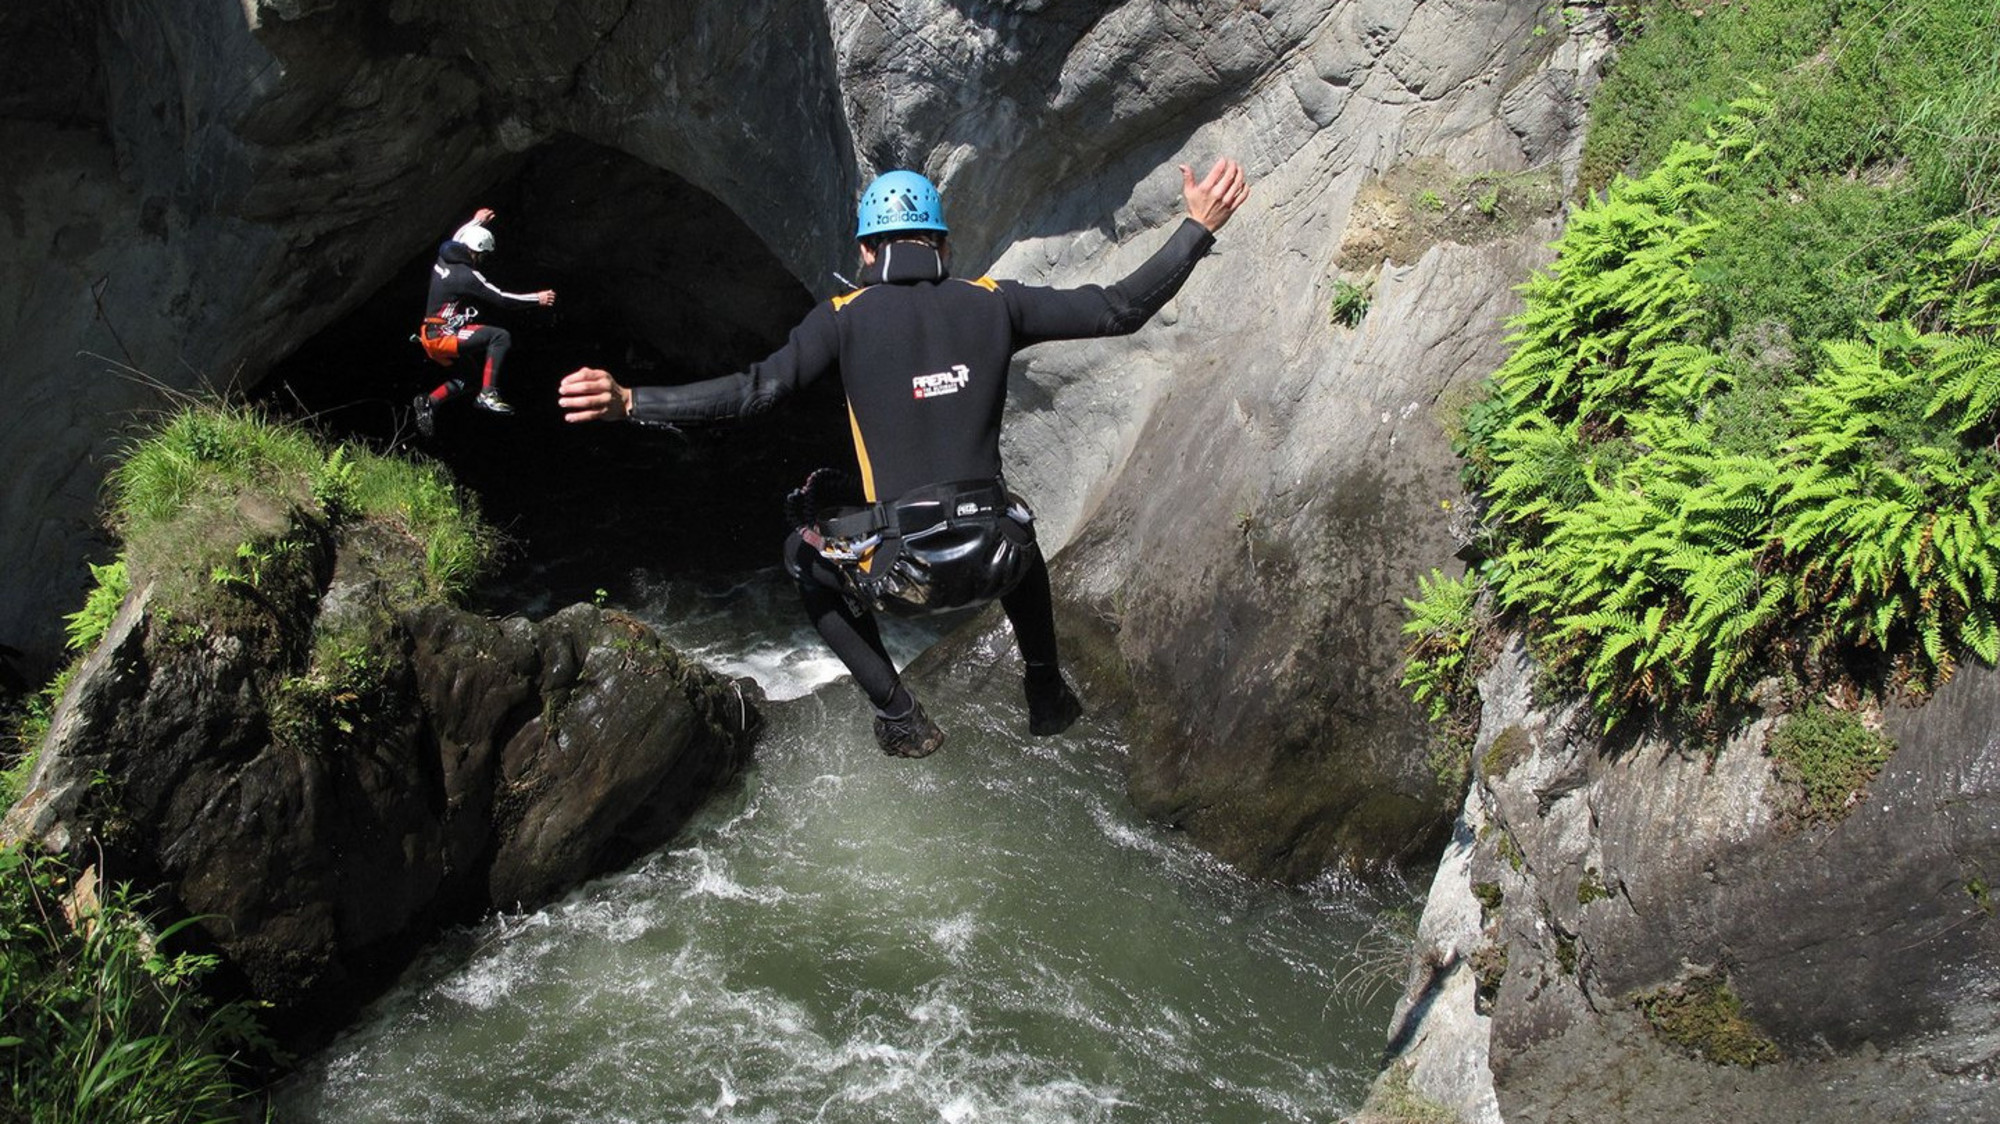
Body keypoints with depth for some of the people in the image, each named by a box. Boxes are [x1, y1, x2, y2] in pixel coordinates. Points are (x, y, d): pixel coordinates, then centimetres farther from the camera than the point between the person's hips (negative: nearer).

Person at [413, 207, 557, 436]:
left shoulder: (444, 258, 6)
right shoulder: (466, 275, -20)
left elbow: (455, 239, 32)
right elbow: (500, 298, -18)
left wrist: (476, 222, 45)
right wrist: (537, 298, -11)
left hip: (431, 338, 10)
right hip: (444, 337, -10)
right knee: (500, 337, -23)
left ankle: (429, 402, 25)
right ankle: (488, 394, -27)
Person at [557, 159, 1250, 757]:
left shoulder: (846, 317, -4)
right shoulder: (993, 304, 2)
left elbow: (759, 389, -16)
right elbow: (1119, 310, 1)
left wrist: (628, 403, -16)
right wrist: (1198, 228, 10)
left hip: (898, 572, -3)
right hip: (992, 562, 3)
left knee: (805, 555, 30)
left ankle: (900, 717, 23)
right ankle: (1047, 694, 39)